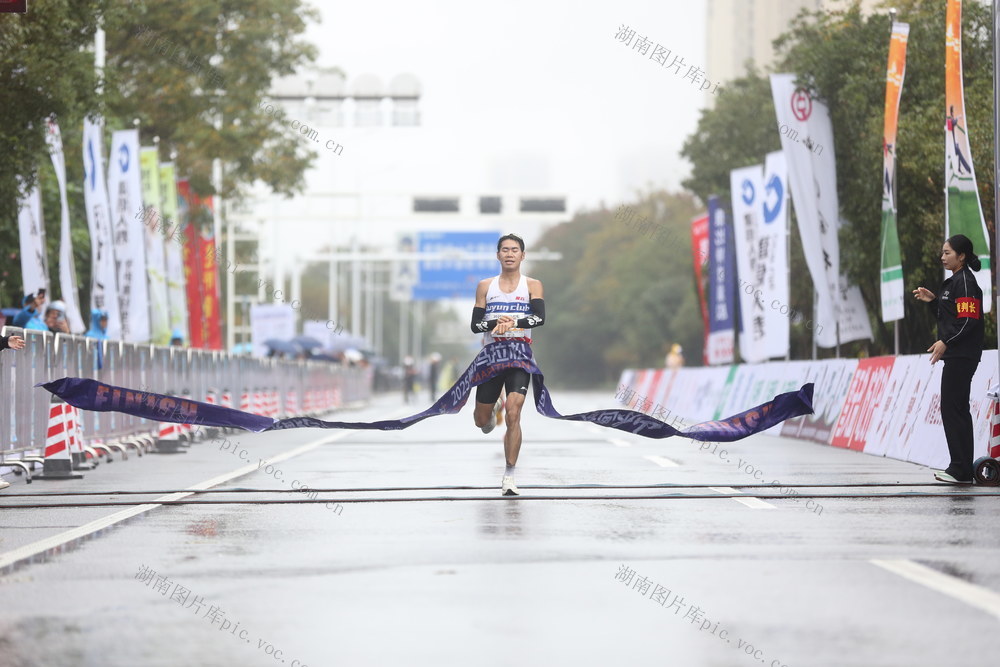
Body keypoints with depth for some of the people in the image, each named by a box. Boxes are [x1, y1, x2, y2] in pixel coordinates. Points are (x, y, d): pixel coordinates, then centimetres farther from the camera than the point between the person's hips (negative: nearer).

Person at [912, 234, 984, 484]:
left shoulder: (965, 282, -12)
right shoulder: (954, 282, 18)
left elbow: (968, 320, -20)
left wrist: (945, 342, -25)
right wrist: (932, 301, 12)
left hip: (961, 357, -11)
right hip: (957, 355, 11)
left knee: (952, 409, -10)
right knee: (957, 410, 12)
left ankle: (961, 470, -10)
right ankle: (962, 469, 15)